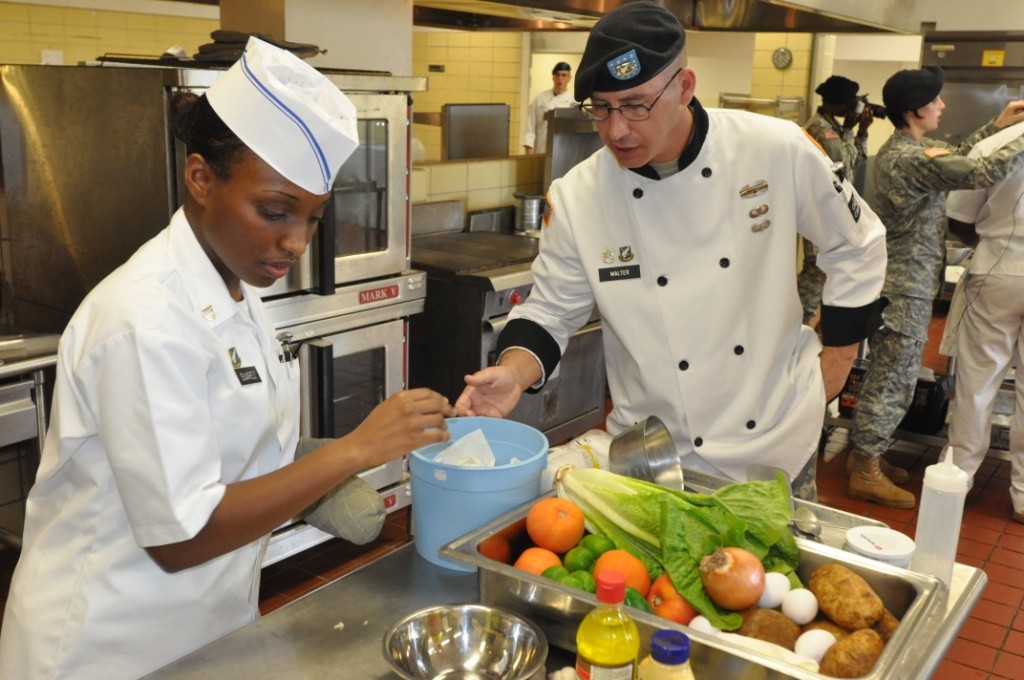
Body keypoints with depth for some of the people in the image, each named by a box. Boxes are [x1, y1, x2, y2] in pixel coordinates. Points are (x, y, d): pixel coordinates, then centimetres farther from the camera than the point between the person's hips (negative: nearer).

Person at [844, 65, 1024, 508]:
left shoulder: (903, 148, 11)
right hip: (906, 288, -10)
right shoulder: (912, 159, -21)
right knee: (893, 382, -2)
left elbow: (956, 156, 25)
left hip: (899, 282, 10)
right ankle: (867, 475, 6)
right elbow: (982, 174, -21)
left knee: (884, 376, 17)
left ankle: (863, 454, 27)